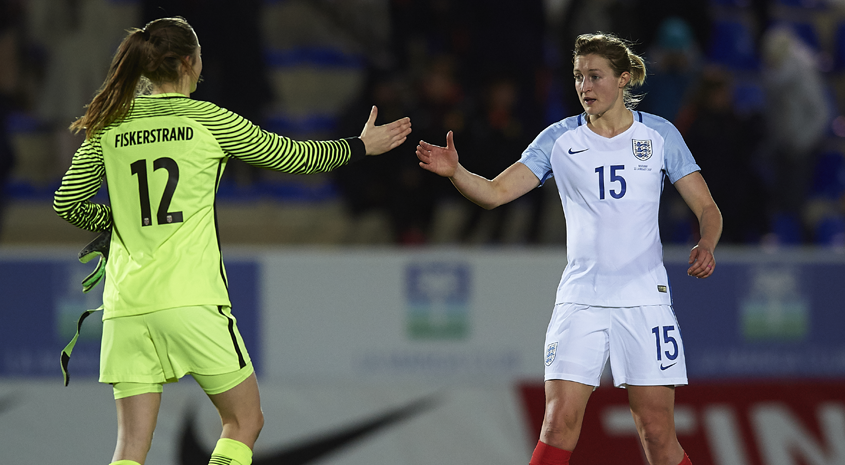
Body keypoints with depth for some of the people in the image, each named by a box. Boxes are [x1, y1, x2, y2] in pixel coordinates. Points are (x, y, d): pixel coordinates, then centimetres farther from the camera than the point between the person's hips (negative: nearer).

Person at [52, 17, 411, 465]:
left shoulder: (108, 126, 9)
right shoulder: (206, 119, -1)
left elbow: (67, 204, 12)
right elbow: (294, 156, 8)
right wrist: (360, 146, 23)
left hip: (125, 303, 4)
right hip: (189, 296, -4)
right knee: (245, 420, 11)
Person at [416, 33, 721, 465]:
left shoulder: (659, 134, 2)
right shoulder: (559, 139, 3)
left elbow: (707, 209, 5)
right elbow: (495, 192, -3)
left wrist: (705, 245, -17)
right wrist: (454, 171, -23)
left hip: (644, 299, -1)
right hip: (580, 297, 1)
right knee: (558, 424, -11)